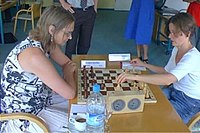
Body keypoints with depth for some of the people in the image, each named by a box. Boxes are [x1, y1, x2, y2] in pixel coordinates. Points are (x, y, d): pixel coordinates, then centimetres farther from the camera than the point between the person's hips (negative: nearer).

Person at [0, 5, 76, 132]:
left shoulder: (47, 42, -7)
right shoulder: (34, 55, -34)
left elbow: (68, 64, 8)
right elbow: (70, 93, -28)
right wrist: (68, 72, -9)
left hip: (39, 99, 8)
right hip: (22, 116, -8)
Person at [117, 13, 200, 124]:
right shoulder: (176, 49, 1)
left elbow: (168, 79, -44)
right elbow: (166, 71, 14)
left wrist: (135, 76, -50)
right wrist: (144, 64, 9)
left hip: (188, 102, -8)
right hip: (174, 91, 8)